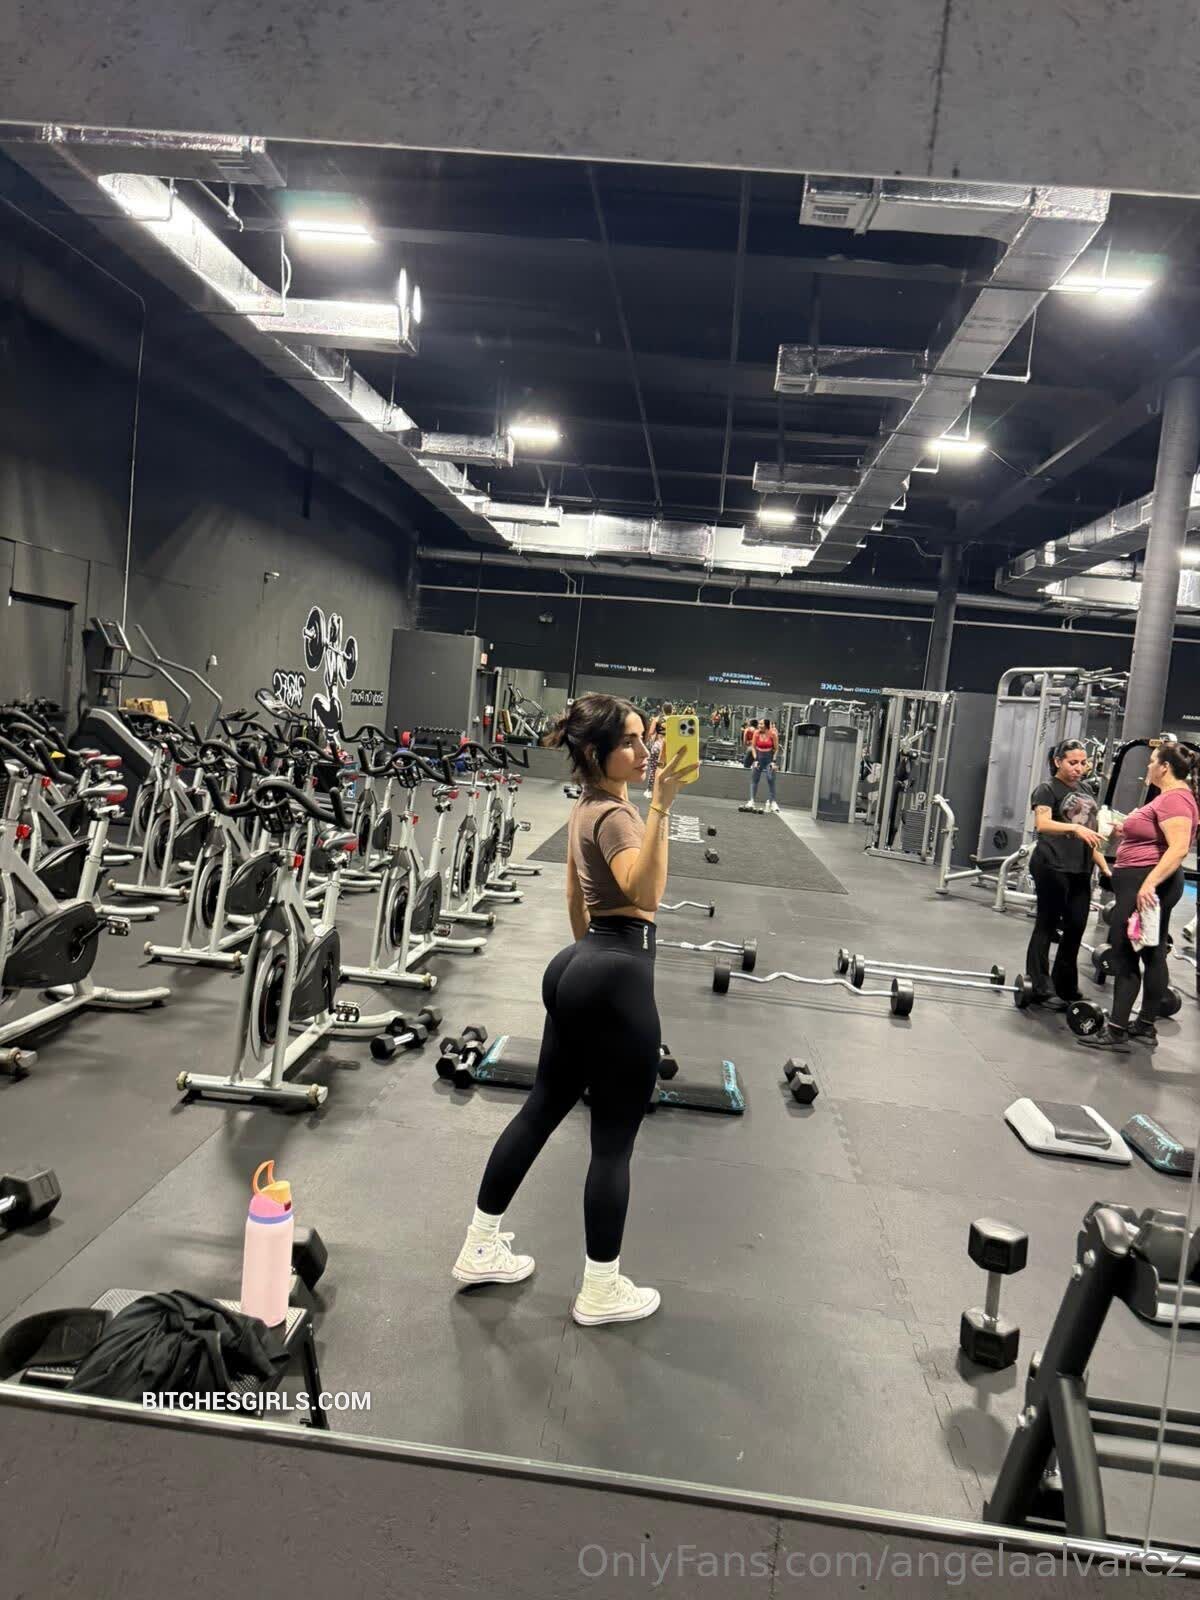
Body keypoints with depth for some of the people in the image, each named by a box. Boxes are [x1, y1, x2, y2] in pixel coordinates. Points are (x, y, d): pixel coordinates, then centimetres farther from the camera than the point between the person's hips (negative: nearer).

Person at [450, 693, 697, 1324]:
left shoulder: (586, 807, 13)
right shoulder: (616, 815, -18)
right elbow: (645, 892, -36)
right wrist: (660, 806, -40)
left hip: (580, 968, 10)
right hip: (619, 977, -10)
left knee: (543, 1107, 18)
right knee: (614, 1141, 3)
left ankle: (480, 1249, 29)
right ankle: (600, 1292, 19)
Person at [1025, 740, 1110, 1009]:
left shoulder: (1086, 791, 17)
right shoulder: (1048, 789, -5)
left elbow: (1090, 834, 22)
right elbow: (1042, 824, -22)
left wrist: (1104, 866, 16)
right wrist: (1075, 827, -37)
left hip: (1081, 870, 7)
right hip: (1052, 867, -7)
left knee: (1075, 928, 10)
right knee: (1047, 927, 0)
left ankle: (1066, 987, 22)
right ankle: (1041, 989, 6)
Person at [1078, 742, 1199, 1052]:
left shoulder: (1173, 799, -17)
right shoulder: (1173, 796, 16)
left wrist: (1148, 884, -34)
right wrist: (1128, 831, 16)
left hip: (1145, 884, -11)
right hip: (1155, 885, 11)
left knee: (1124, 954, -8)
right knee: (1152, 954, 13)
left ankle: (1116, 1032, -6)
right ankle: (1146, 1026, 21)